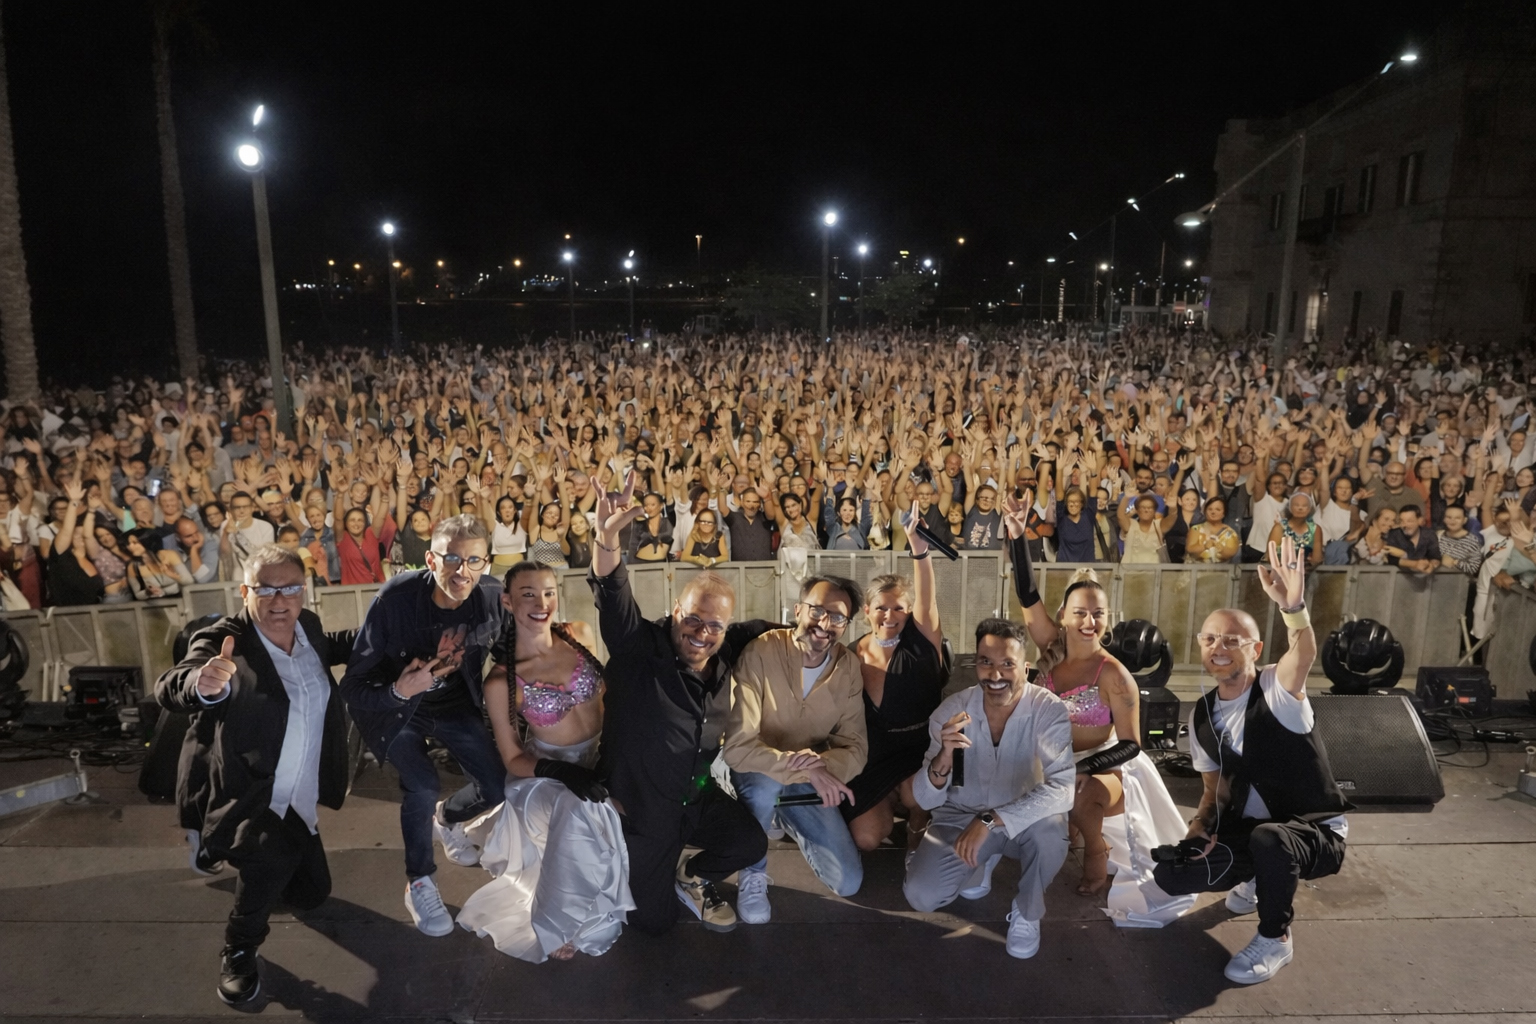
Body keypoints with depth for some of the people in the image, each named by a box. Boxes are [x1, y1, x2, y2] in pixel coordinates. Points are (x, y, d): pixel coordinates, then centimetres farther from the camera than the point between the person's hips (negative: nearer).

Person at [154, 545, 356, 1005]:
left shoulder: (308, 626, -4)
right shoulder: (222, 641, -22)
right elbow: (170, 691, -40)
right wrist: (203, 684, -61)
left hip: (295, 801, 6)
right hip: (242, 797, -6)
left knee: (312, 893, 17)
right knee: (275, 855, -33)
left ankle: (223, 847, 44)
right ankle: (238, 948, -1)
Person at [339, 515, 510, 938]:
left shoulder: (492, 599, -23)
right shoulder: (396, 598, -32)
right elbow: (354, 685, -26)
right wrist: (399, 690, -43)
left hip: (454, 702, 3)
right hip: (395, 703, -3)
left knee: (497, 785, -1)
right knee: (422, 784, -22)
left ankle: (447, 818, 35)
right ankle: (418, 884, 5)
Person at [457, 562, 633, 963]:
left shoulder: (580, 634, -8)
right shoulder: (501, 680, -16)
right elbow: (513, 759, -10)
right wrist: (563, 772, -27)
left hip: (602, 759, 5)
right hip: (547, 772, -5)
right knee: (579, 816, -34)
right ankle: (558, 926, -14)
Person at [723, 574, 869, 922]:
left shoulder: (849, 666, -11)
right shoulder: (759, 654, -28)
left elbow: (855, 746, -11)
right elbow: (737, 748, -32)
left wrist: (823, 766, -33)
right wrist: (806, 769, -42)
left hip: (810, 780, 4)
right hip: (756, 773, -4)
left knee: (848, 883, -3)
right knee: (764, 781, -40)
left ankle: (788, 820, 26)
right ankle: (752, 874, -9)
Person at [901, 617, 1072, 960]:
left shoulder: (1049, 710, -22)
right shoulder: (951, 710, -17)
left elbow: (1062, 789, -34)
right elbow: (926, 799, -18)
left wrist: (990, 820, -41)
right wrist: (943, 759, -40)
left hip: (1021, 821, -1)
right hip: (960, 817, 1)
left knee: (1050, 827, -34)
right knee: (920, 897, -18)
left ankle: (1027, 913, -3)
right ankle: (980, 864, 16)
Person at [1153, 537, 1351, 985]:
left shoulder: (1276, 690, -18)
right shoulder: (1202, 716, 0)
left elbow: (1304, 653, -43)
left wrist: (1293, 607, -65)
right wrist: (1202, 824, -13)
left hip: (1317, 832, -5)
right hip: (1249, 830, 6)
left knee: (1268, 838, -40)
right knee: (1171, 872, -14)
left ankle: (1275, 939, -10)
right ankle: (1254, 878, 18)